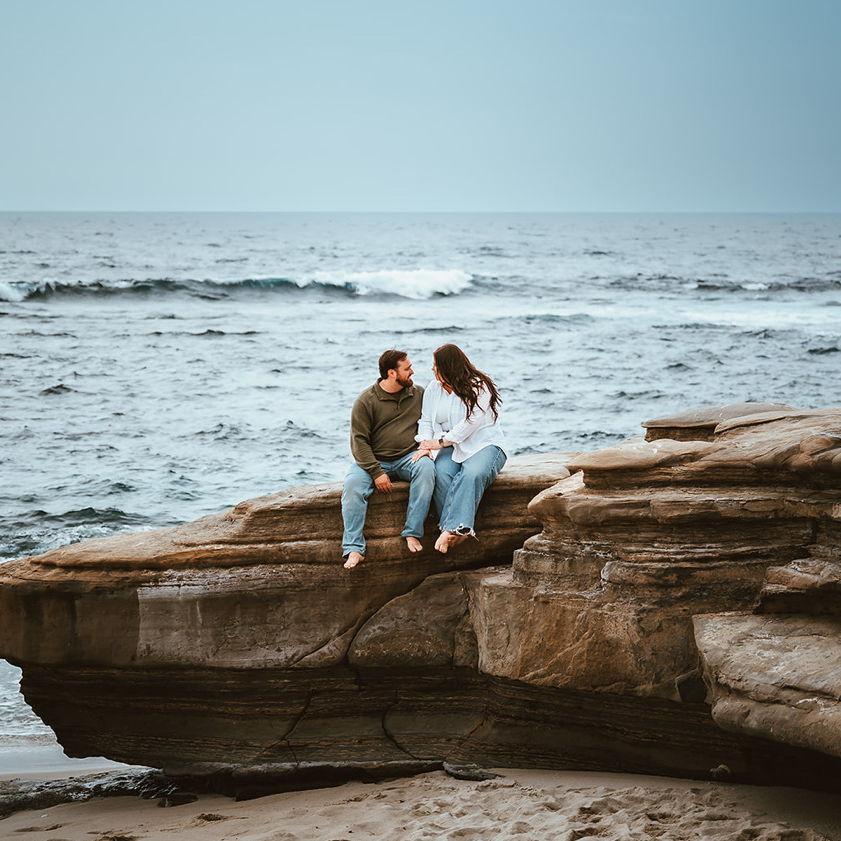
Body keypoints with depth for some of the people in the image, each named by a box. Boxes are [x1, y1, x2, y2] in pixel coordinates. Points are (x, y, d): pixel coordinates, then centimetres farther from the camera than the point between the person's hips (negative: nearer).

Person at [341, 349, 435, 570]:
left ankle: (413, 533, -30)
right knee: (352, 483, -31)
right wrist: (376, 472, -19)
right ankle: (354, 549, -31)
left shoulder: (418, 394, 9)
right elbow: (359, 440, -8)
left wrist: (426, 447, -3)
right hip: (373, 460, -2)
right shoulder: (366, 401, -4)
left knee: (426, 468, -32)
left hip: (408, 458, 2)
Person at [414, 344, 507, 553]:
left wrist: (440, 442, -18)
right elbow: (426, 421, 11)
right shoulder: (433, 389, 13)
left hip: (483, 444, -5)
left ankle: (452, 529, -46)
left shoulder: (478, 387, -8)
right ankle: (456, 530, -39)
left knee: (472, 474, -36)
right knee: (441, 473, -30)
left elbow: (470, 424, -17)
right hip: (451, 447, 5)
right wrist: (426, 445, -9)